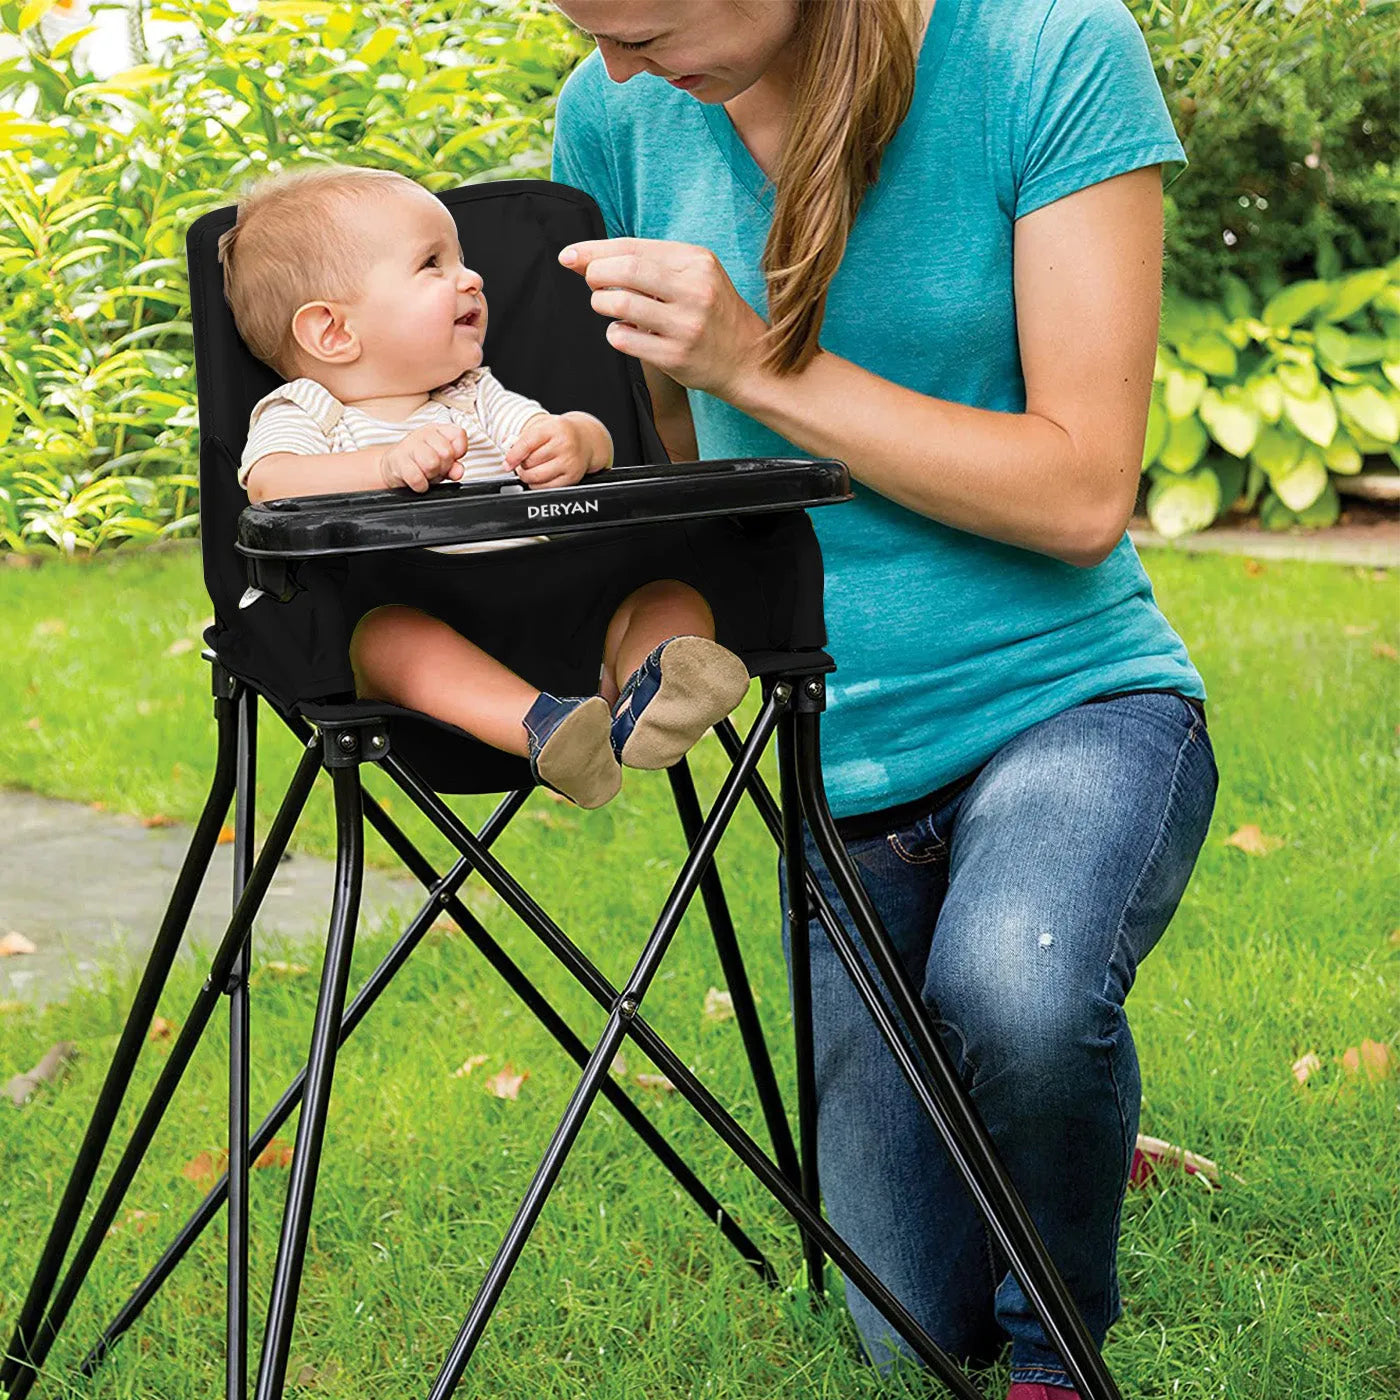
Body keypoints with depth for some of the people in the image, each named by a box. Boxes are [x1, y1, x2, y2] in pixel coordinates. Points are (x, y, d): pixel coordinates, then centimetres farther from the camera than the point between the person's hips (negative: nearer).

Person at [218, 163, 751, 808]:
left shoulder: (477, 399, 27)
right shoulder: (301, 415, 11)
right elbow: (271, 483, -12)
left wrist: (573, 440, -11)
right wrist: (387, 464, -30)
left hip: (546, 613, 5)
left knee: (676, 597, -14)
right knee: (385, 632, -37)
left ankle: (640, 690, -47)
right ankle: (540, 724, -58)